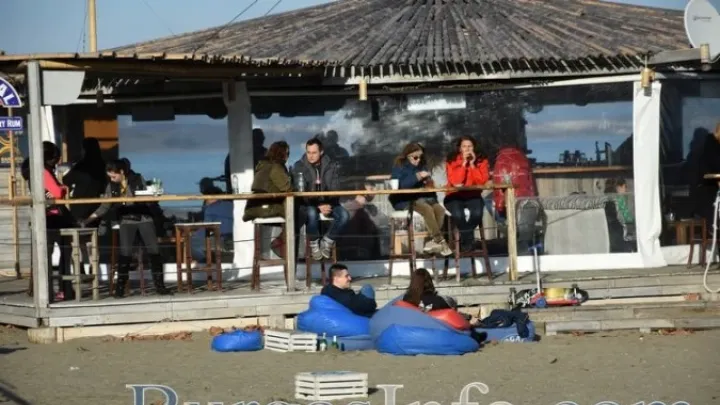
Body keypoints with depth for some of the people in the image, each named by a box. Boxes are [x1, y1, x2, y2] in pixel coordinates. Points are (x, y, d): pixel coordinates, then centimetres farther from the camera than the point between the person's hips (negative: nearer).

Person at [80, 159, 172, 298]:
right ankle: (120, 287, -8)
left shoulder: (137, 179, -1)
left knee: (154, 250, -5)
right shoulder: (111, 186, 4)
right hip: (126, 221, 0)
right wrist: (89, 219, -2)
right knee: (125, 252, -14)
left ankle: (159, 285, 3)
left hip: (144, 218, 0)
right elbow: (105, 206, 6)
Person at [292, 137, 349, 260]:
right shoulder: (299, 167, -6)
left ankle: (327, 241, -3)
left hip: (327, 202, 3)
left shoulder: (330, 165, 0)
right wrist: (318, 206, -24)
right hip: (307, 203, -3)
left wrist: (328, 204, -23)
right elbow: (299, 192, -12)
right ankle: (314, 244, -13)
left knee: (344, 215, -26)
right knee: (312, 213, -38)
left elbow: (335, 189, -2)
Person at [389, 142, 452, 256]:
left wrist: (428, 181, -4)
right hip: (405, 201, -6)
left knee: (439, 208, -24)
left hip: (422, 198, 6)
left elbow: (427, 185, 20)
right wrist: (417, 177, -26)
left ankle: (432, 242, -25)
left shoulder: (422, 167, 18)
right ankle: (440, 242, -32)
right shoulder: (399, 168, -1)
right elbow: (400, 184, -19)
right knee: (427, 209, -33)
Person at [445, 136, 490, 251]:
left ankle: (465, 237, -4)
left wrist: (472, 164, -14)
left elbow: (482, 181, -11)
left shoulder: (481, 161, 2)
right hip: (455, 196, -1)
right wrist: (464, 163, -16)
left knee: (477, 212, -32)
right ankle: (468, 238, -5)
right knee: (458, 214, -34)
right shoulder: (452, 161, -3)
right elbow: (455, 182, -17)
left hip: (473, 196, 1)